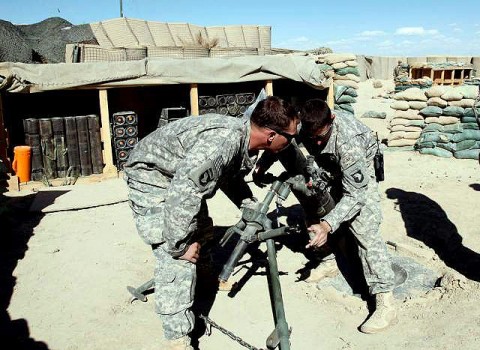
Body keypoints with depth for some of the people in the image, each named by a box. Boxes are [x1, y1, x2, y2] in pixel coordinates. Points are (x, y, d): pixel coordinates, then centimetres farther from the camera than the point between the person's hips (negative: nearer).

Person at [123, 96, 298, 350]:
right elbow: (183, 191, -38)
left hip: (179, 174, 9)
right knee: (177, 257, -14)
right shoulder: (223, 141, -35)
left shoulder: (246, 140, -6)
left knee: (199, 230, 23)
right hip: (150, 175, -9)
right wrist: (180, 244, -29)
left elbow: (231, 177, 13)